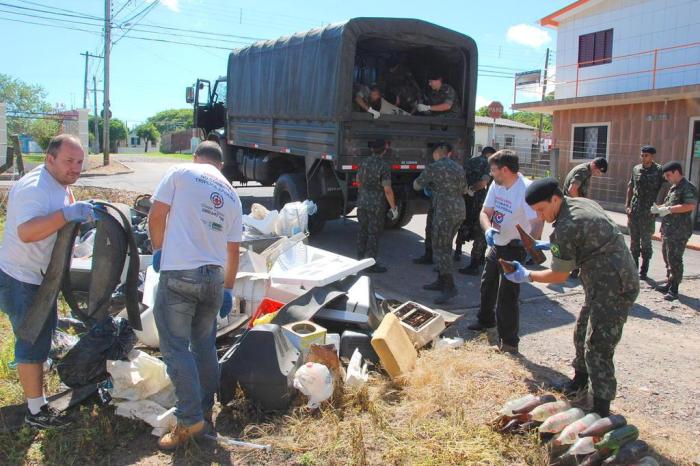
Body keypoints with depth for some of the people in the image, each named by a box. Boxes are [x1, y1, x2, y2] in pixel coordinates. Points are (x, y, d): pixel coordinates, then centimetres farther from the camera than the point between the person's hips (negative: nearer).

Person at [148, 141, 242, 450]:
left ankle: (190, 420, 2)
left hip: (179, 275, -5)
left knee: (176, 348, 2)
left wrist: (158, 250, 11)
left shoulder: (180, 173, 1)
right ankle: (206, 411, 28)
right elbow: (233, 250, 18)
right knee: (205, 346, 18)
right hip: (214, 276, 6)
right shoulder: (232, 195, 16)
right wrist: (228, 289, 26)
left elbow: (156, 217, -6)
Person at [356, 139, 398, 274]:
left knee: (363, 231, 14)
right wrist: (393, 208, -11)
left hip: (362, 202, 6)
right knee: (374, 234, 1)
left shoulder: (363, 162, 2)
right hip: (376, 205, -6)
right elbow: (388, 190, -20)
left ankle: (361, 260, 23)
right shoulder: (384, 167, -18)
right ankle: (371, 264, 6)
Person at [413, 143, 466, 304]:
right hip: (459, 211, 8)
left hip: (445, 212, -8)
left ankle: (449, 287, -8)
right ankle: (441, 281, 23)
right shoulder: (458, 167, 13)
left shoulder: (433, 167, -8)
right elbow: (464, 190, 27)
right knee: (445, 246, 16)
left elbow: (416, 186, 3)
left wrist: (428, 181, 23)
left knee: (440, 249, -5)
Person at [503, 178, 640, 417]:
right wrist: (550, 245, 19)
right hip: (621, 279, 10)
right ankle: (581, 376, 41)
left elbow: (559, 276, -12)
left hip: (612, 288, -10)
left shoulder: (565, 228, -21)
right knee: (582, 333, 22)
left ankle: (601, 409, 1)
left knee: (597, 347, -6)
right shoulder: (582, 203, 6)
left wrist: (527, 276, 0)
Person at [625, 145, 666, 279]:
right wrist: (627, 205, 7)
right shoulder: (636, 169, 8)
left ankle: (643, 271, 10)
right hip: (634, 210, 4)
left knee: (646, 242, 2)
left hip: (649, 211, -4)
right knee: (634, 240, 10)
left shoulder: (659, 170, -3)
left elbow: (663, 189, -3)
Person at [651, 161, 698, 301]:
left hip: (679, 231, -10)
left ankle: (674, 289, -2)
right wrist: (658, 208, 9)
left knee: (674, 259, -8)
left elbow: (691, 206, -24)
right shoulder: (673, 188, 18)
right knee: (667, 257, 16)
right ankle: (670, 283, 28)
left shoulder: (688, 188, -12)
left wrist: (668, 209, -22)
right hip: (667, 229, 10)